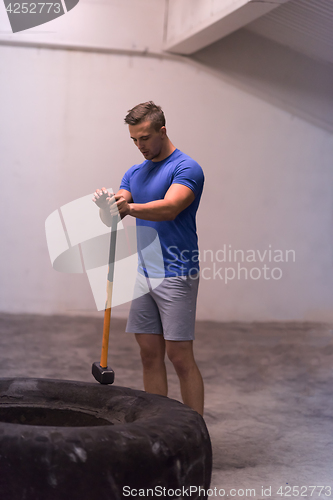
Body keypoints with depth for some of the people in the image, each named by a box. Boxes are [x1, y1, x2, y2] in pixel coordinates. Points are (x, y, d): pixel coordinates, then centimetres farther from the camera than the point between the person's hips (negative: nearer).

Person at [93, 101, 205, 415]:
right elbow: (111, 219, 4)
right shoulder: (134, 173, 14)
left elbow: (170, 208, -26)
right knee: (150, 355, 9)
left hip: (176, 275, -7)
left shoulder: (186, 168, -8)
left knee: (180, 357, -6)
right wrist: (105, 205, -20)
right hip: (144, 273, 7)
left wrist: (130, 207, -41)